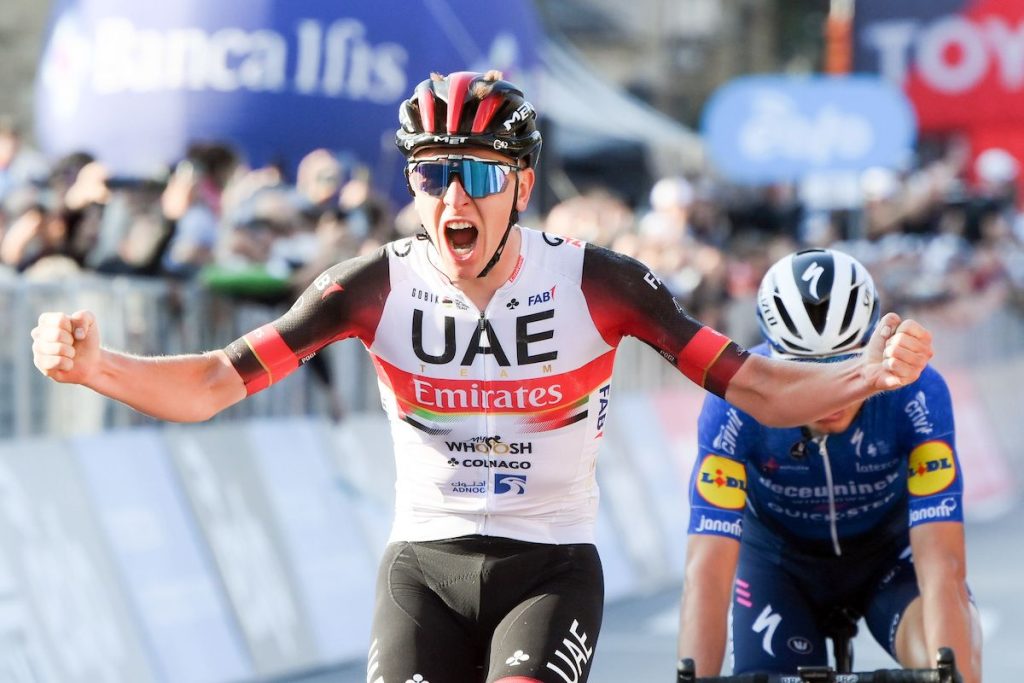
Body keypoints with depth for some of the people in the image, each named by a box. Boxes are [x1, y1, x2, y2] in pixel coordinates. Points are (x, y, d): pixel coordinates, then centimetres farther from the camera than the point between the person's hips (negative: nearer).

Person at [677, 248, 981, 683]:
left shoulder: (916, 393, -33)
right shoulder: (737, 401, -32)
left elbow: (943, 564, -39)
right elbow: (707, 570, -37)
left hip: (887, 549, -1)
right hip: (779, 558, 1)